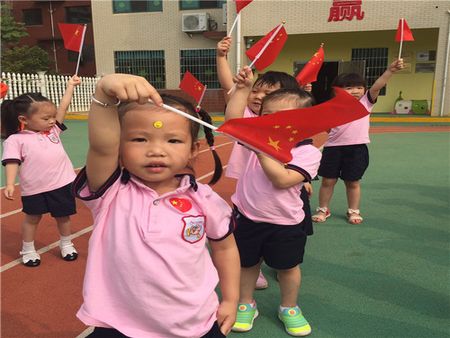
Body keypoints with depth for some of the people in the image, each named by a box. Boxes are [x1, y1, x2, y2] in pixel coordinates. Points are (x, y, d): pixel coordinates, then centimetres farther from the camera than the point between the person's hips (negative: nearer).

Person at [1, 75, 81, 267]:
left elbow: (63, 108, 9)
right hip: (34, 189, -4)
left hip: (62, 184, 4)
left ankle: (66, 244, 36)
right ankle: (28, 250, 30)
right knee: (32, 218, 12)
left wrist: (70, 86, 10)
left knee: (63, 215, 15)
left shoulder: (53, 130, 8)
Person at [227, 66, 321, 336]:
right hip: (247, 217, 3)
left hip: (285, 223, -3)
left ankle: (289, 308, 42)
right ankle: (247, 305, 41)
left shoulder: (309, 152, -15)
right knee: (247, 264, 18)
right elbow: (232, 118, -12)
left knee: (288, 267, 17)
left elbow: (282, 180, -28)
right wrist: (244, 88, -15)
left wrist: (262, 150, -30)